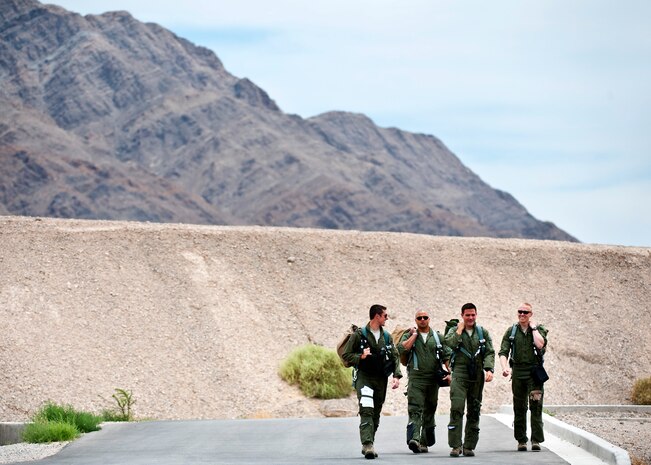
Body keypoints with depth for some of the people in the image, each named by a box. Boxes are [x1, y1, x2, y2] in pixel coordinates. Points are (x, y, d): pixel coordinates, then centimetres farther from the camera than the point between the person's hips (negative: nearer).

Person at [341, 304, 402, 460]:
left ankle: (368, 446, 19)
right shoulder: (359, 335, -3)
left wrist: (397, 376, -4)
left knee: (376, 413, 9)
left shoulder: (387, 336, 12)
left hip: (381, 379, 5)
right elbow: (346, 355, -1)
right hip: (364, 377, -5)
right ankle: (367, 444, -29)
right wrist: (360, 357, -18)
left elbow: (395, 357, 9)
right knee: (367, 410, -20)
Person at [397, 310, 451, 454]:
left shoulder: (437, 337, 12)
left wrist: (449, 372, 1)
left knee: (429, 411, 10)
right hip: (416, 378, -3)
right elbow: (401, 349, -13)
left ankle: (424, 441, 21)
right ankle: (414, 438, -31)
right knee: (415, 410, -18)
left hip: (433, 379, 3)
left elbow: (446, 356, 12)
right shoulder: (409, 335, 6)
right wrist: (414, 335, -7)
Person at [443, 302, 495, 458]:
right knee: (457, 408, -15)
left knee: (474, 411, 5)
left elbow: (490, 352, 3)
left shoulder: (483, 333, 12)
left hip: (477, 375, 3)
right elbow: (449, 343, -14)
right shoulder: (454, 331, 8)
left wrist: (489, 369, -12)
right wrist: (460, 329, -6)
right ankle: (456, 445, -16)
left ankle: (469, 446, 10)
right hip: (459, 373, -3)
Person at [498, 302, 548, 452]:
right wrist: (505, 367, -16)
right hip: (518, 372, 2)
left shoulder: (539, 329, 5)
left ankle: (536, 440, -11)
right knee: (519, 408, 6)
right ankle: (521, 440, 12)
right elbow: (503, 352, 1)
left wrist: (533, 327, -8)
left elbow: (540, 344, -16)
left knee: (536, 406, -10)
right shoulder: (511, 331, 9)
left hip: (534, 372, -2)